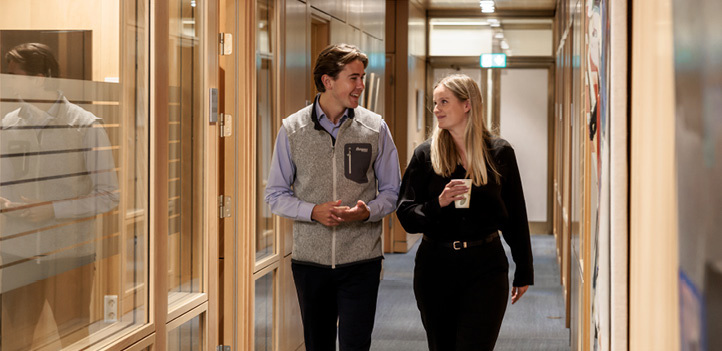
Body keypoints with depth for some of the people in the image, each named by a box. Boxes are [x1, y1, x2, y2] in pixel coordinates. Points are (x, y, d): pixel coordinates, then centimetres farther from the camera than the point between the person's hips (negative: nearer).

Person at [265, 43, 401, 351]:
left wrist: (367, 211, -15)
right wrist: (314, 211, -14)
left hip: (360, 259, -1)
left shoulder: (375, 128, 2)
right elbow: (276, 195, 4)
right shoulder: (292, 129, 1)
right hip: (310, 259, 1)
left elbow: (391, 192, 7)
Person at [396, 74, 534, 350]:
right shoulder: (425, 154, 1)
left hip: (486, 268, -1)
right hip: (435, 267, 1)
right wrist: (438, 203, -20)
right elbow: (405, 214, -1)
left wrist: (523, 272, 10)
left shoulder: (499, 153, 1)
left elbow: (516, 216, 8)